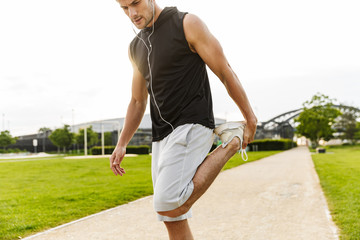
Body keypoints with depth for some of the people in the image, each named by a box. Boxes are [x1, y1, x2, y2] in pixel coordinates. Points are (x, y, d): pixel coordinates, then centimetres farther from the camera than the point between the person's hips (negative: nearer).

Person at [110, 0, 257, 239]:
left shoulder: (187, 24, -4)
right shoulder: (136, 47, 16)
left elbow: (225, 71, -3)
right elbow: (137, 102, 21)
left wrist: (250, 118, -1)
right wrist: (121, 144, 11)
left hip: (191, 127, -7)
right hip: (162, 136, 7)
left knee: (169, 207, -22)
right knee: (173, 219, 6)